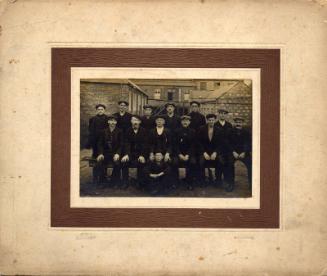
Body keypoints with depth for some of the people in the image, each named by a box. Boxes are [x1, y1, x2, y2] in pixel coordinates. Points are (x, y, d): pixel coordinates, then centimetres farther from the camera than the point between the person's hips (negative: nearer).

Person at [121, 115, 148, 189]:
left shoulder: (143, 131, -1)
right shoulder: (128, 131, 4)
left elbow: (144, 144, -7)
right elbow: (126, 143, -4)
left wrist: (142, 155, -21)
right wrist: (126, 154, -20)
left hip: (140, 152, -2)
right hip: (130, 152, 2)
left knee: (141, 162, -30)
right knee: (124, 161, -25)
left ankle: (140, 183, -14)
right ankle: (125, 182, -13)